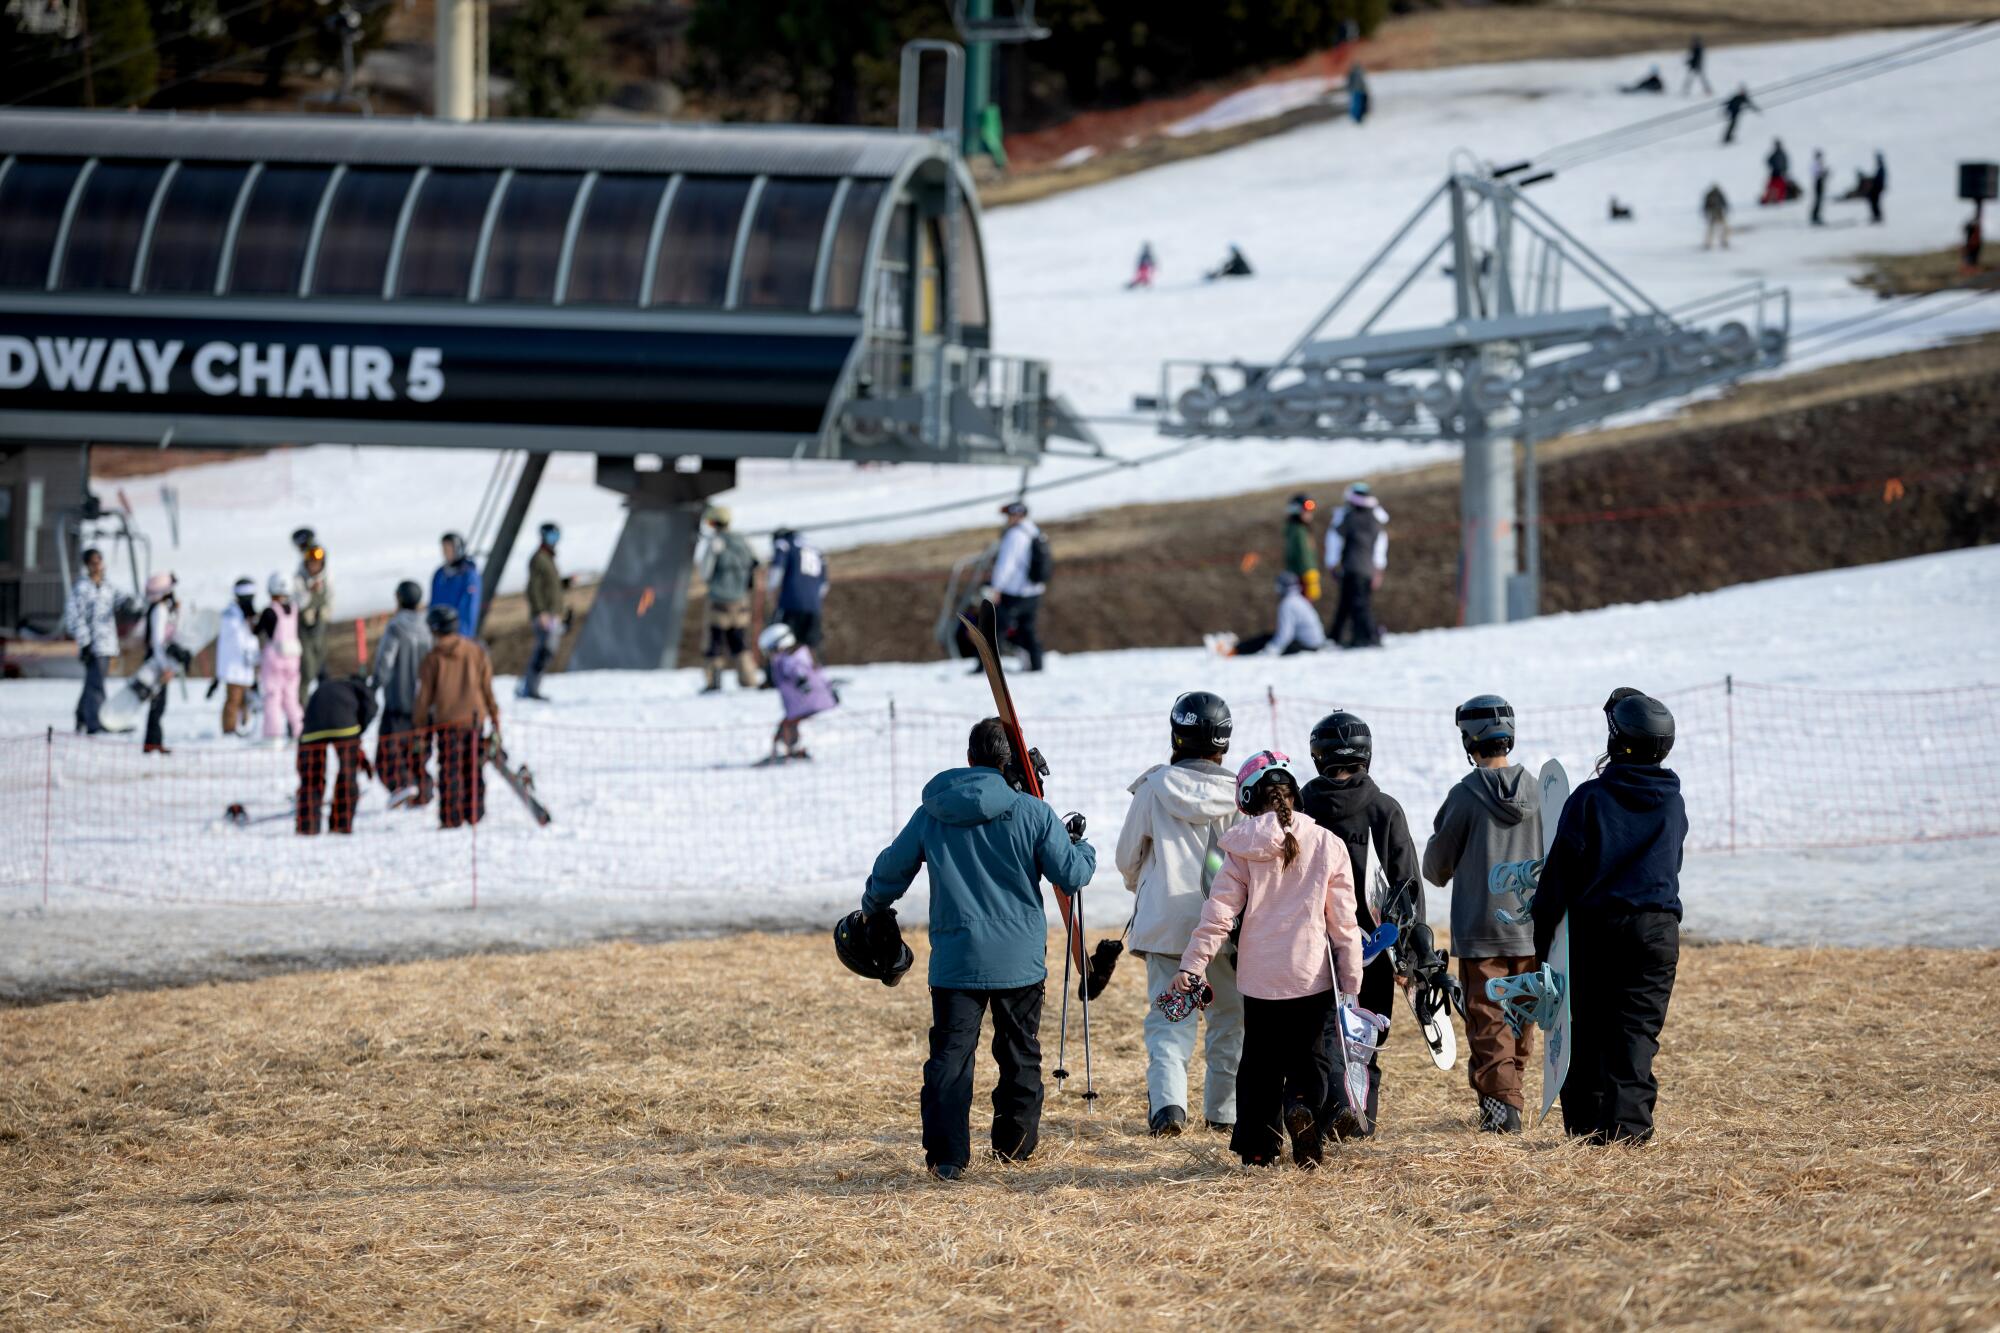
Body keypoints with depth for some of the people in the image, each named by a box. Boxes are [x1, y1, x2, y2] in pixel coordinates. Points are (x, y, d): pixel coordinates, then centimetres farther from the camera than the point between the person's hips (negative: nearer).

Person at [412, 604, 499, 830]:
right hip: (475, 718, 3)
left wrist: (420, 725, 6)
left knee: (449, 770, 1)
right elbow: (488, 688, 7)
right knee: (474, 769, 12)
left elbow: (425, 695, -2)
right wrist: (494, 718, 15)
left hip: (447, 721, -3)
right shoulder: (476, 652, 3)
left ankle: (450, 817, -2)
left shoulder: (433, 657, -6)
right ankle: (474, 812, 15)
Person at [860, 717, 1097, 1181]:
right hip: (1019, 959, 0)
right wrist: (1080, 846, 19)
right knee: (1020, 1053, 17)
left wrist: (872, 910, 33)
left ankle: (946, 1155, -13)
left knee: (951, 1054, -1)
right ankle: (1015, 1142, 26)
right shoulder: (1032, 814, -6)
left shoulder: (930, 815, 2)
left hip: (955, 959, 0)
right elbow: (1072, 875, -4)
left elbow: (892, 869, 13)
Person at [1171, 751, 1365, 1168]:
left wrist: (1192, 965, -2)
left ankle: (1258, 1146, 10)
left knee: (1260, 1063, 13)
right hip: (1312, 977, 0)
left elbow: (1219, 912, -6)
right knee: (1312, 1057, 7)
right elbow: (1343, 921, 0)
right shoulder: (1327, 845, -1)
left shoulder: (1243, 850, -3)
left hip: (1260, 977, 0)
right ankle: (1305, 1103, -25)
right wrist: (1350, 979, 5)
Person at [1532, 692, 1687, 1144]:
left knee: (1589, 1026, 9)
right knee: (1637, 1028, -1)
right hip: (1657, 928, 1)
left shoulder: (1590, 797, -6)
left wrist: (1542, 934, -2)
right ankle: (1625, 1122, -11)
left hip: (1595, 923, -1)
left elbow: (1561, 870, -7)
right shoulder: (1671, 802, 4)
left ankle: (1582, 1120, 11)